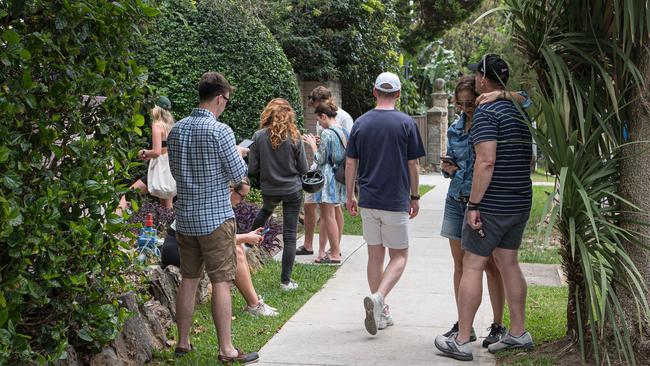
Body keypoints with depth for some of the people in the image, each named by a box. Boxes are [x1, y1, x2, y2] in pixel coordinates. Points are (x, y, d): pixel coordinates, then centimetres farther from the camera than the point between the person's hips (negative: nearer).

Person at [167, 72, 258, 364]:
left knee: (188, 280, 14)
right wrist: (239, 156, 10)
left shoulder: (177, 130, 5)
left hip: (185, 217, 6)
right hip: (216, 217, -6)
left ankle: (183, 342, 21)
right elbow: (238, 175, -9)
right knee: (221, 282, -1)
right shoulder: (220, 131, -15)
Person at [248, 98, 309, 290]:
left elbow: (252, 168, -6)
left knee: (266, 209, 38)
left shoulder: (259, 136, -9)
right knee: (290, 236, 3)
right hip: (292, 190, -2)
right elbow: (303, 169, -5)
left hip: (269, 190, 2)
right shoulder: (294, 137, -11)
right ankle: (286, 280, 6)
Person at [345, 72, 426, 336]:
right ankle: (378, 298, -17)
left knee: (375, 256, 12)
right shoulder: (406, 123, -6)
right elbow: (413, 165, -3)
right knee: (399, 256, 6)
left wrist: (350, 196, 14)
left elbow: (350, 164, 4)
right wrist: (414, 197, 8)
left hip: (367, 202, 4)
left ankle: (380, 313, 16)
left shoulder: (361, 123, 3)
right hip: (396, 201, -4)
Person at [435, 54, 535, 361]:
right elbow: (529, 161, 20)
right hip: (520, 203, 8)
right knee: (508, 263, 15)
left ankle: (461, 341, 1)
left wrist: (474, 204, -20)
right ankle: (518, 333, 20)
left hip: (492, 205, -8)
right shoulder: (519, 111, 14)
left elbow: (486, 161, -23)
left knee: (472, 266, -3)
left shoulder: (487, 111, -14)